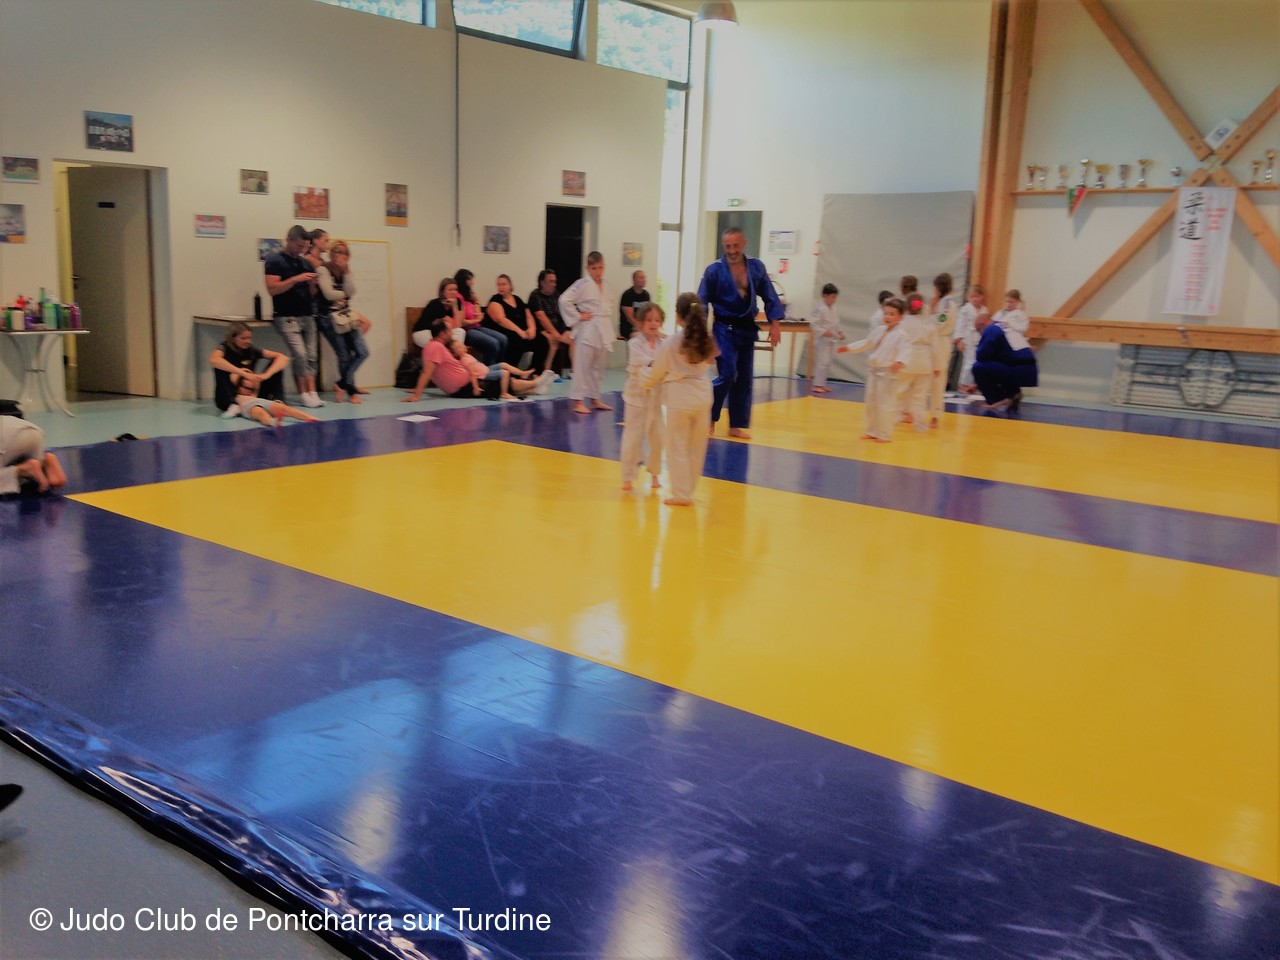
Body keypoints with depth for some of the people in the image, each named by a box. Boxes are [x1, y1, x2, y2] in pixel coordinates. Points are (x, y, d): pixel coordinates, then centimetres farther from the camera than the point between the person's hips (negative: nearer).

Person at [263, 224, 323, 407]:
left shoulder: (306, 263, 16)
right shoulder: (275, 261, -1)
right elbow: (272, 289, -12)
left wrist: (312, 284, -2)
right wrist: (296, 279, -18)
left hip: (307, 316, 6)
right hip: (286, 317, -6)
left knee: (311, 356, -2)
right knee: (299, 353, -16)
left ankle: (312, 392, -3)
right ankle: (304, 394, -8)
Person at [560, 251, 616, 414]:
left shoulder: (606, 285, 9)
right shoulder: (582, 284, -11)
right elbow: (564, 300, -17)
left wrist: (608, 323, 11)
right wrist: (577, 317, -15)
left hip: (604, 330, 7)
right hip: (587, 330, -7)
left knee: (599, 367, 14)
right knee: (583, 365, -4)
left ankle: (595, 399, 25)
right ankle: (578, 401, 0)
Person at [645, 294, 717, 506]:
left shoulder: (670, 342, -12)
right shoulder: (707, 339, -1)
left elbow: (656, 372, 0)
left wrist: (647, 383, 21)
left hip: (679, 396, -4)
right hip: (703, 395, 4)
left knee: (677, 448, 7)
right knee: (697, 448, 15)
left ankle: (681, 494, 9)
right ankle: (689, 489, 26)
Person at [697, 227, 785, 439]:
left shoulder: (757, 267, 1)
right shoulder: (714, 270, -8)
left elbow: (770, 297, 7)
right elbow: (702, 302, -5)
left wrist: (774, 324, -1)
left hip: (747, 329, 4)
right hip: (724, 328, -4)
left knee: (744, 379, 8)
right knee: (728, 375, -15)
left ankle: (738, 425, 20)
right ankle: (708, 417, 5)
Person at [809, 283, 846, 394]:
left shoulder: (835, 310, 11)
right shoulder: (820, 309, -15)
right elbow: (813, 323, -19)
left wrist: (840, 332, 10)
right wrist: (823, 332, -24)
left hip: (832, 340, 9)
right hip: (822, 340, -9)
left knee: (827, 363, 13)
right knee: (822, 362, -11)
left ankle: (822, 384, 21)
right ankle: (817, 385, -7)